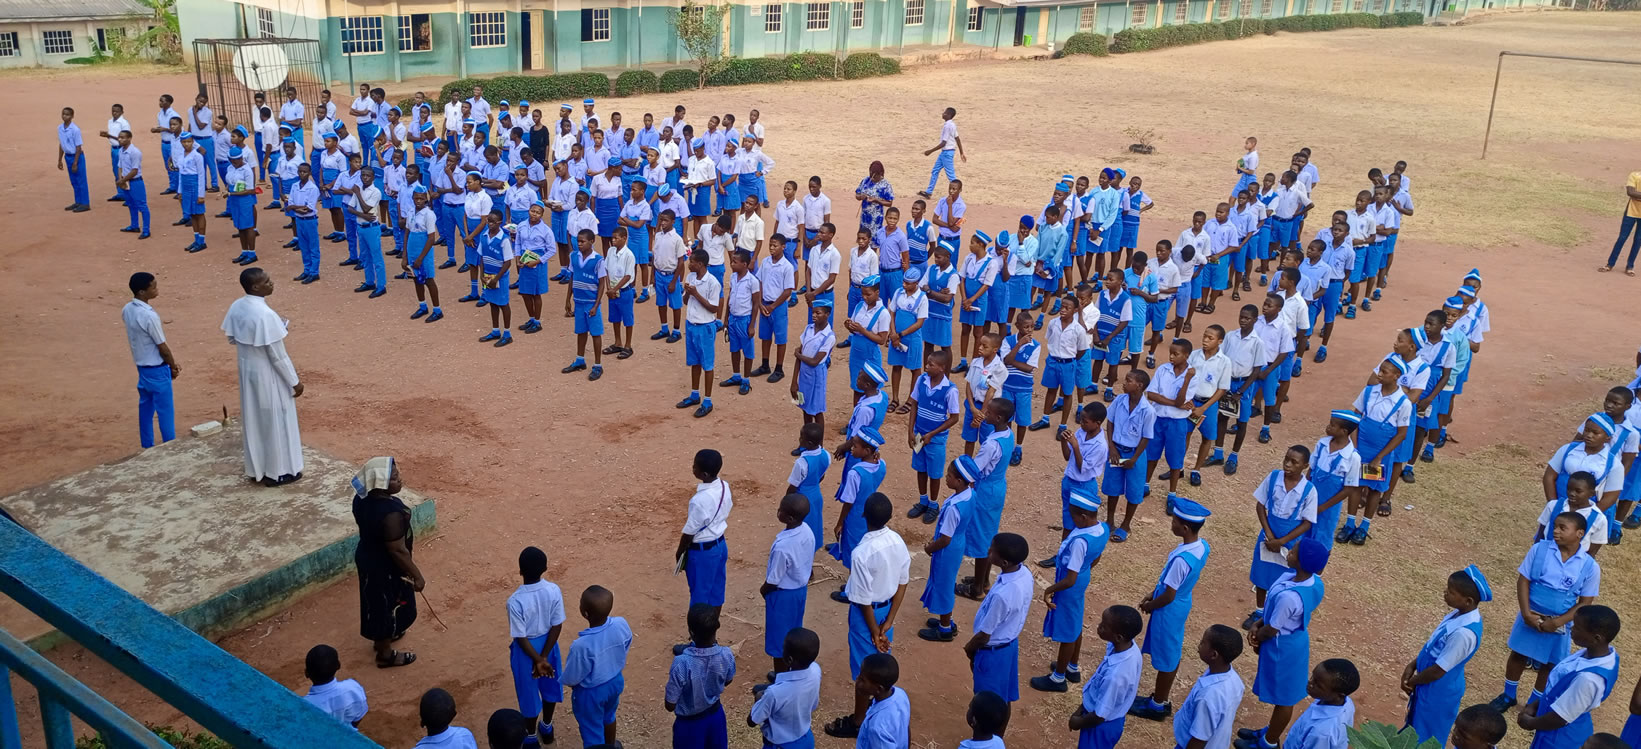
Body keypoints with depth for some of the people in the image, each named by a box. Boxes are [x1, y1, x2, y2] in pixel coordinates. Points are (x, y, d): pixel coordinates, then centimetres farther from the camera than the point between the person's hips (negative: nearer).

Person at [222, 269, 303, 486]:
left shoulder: (236, 307, -4)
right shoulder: (266, 315, -28)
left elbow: (232, 339, 10)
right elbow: (277, 356, -22)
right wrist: (294, 381, -12)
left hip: (247, 370, 8)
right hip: (268, 374, -8)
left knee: (253, 420, 20)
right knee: (275, 422, 8)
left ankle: (256, 469, 33)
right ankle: (278, 472, 21)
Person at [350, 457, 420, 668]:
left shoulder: (362, 498, -11)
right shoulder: (390, 513, -37)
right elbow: (398, 551, -29)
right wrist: (417, 576, -17)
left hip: (367, 556, 8)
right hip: (385, 568, -8)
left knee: (377, 602, 30)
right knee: (388, 606, 15)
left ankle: (382, 637, 55)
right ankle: (385, 654, 36)